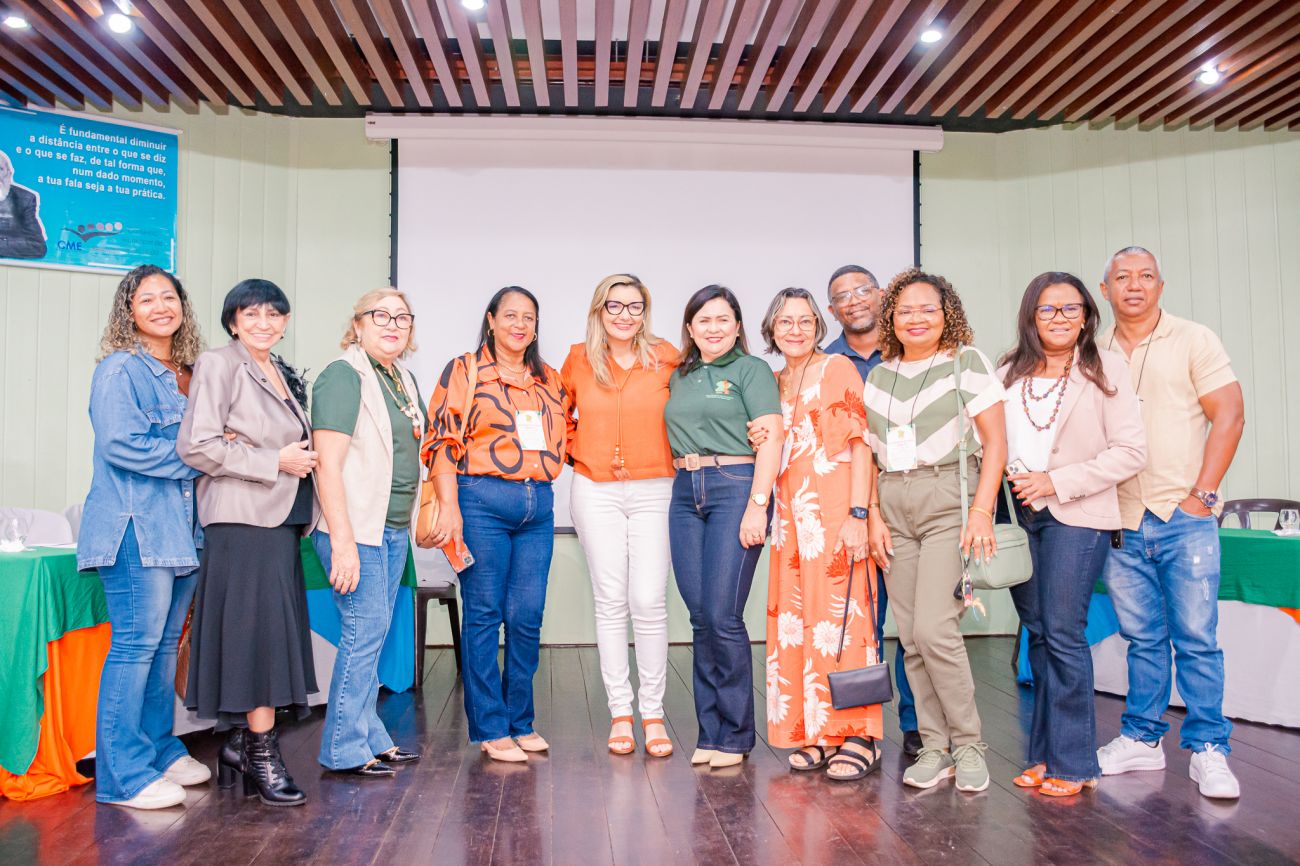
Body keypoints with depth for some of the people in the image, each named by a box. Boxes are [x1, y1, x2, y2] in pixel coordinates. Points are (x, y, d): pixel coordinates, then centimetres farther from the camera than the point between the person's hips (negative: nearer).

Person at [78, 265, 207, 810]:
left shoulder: (188, 375, 17)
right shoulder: (120, 369, -5)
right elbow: (121, 444, -16)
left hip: (181, 526, 8)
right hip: (135, 525, -7)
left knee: (166, 642, 12)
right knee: (136, 643, -6)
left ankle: (159, 750, 24)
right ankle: (122, 774, 2)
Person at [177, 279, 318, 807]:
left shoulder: (285, 376, 19)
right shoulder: (218, 366, -5)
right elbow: (196, 446, -14)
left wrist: (301, 460, 8)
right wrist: (276, 462, -13)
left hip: (281, 519, 8)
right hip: (243, 520, -8)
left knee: (275, 635, 8)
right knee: (259, 633, -8)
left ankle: (241, 742, 19)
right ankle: (262, 754, 1)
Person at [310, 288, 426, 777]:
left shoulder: (403, 379, 15)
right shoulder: (343, 376, -10)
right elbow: (328, 464, -17)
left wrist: (412, 521, 16)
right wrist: (342, 543, -22)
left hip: (394, 529, 8)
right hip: (356, 529, -8)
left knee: (373, 635, 12)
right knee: (364, 632, -5)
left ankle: (370, 737, 22)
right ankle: (344, 750, 7)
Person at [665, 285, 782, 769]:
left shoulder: (752, 370, 1)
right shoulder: (680, 377, 19)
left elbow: (771, 441, -7)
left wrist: (757, 505, -15)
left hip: (735, 488, -5)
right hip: (685, 494, 6)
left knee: (722, 616, -9)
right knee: (700, 617, 5)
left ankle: (735, 734, 5)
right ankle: (709, 732, 15)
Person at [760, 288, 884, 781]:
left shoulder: (838, 369, -1)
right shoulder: (774, 383, 17)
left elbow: (861, 443, -9)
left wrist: (858, 514, -16)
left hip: (834, 513, -6)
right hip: (790, 518, 6)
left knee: (841, 619, -6)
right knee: (794, 623, 5)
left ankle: (857, 737, 3)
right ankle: (816, 734, 15)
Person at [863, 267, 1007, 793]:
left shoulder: (966, 361, 2)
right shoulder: (878, 376, 15)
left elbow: (995, 441, -3)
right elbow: (871, 454, 14)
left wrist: (982, 510, -13)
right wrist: (874, 517, 3)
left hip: (949, 499, -5)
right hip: (894, 507, 5)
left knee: (933, 628, -14)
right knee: (910, 638, 3)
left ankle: (967, 743, 5)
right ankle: (935, 748, 14)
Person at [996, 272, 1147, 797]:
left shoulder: (1105, 369, -1)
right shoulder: (1009, 373, 12)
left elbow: (1131, 452, -7)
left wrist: (1057, 482, -13)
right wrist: (1008, 481, -1)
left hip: (1075, 516, -4)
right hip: (1019, 516, 4)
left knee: (1062, 633, -7)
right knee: (1036, 633, 8)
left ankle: (1072, 763, 5)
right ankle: (1044, 754, 17)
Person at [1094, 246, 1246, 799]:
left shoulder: (1193, 341, 2)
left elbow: (1229, 416, -3)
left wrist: (1203, 493, -9)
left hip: (1183, 516, -3)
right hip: (1121, 522, 3)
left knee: (1196, 638, -2)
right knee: (1142, 639, 10)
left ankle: (1208, 749, 9)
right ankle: (1141, 739, 20)